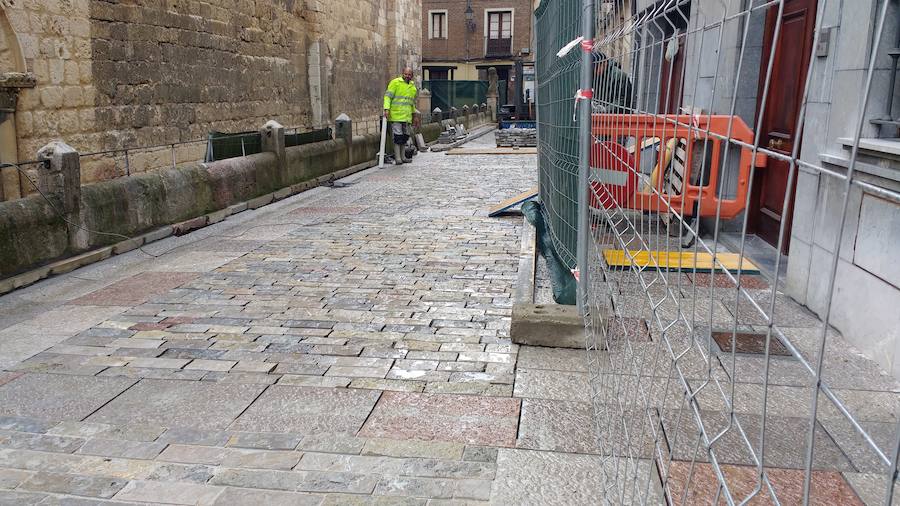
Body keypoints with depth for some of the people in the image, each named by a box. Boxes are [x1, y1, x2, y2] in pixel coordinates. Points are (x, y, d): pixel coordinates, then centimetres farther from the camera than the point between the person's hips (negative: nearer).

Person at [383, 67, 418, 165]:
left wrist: (414, 113, 29)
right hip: (396, 115, -6)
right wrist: (387, 109, -20)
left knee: (405, 136, 9)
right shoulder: (395, 83, -3)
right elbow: (388, 96, -9)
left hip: (407, 116, 6)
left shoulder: (413, 86, 18)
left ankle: (403, 157, 18)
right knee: (397, 136, -8)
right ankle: (397, 158, -5)